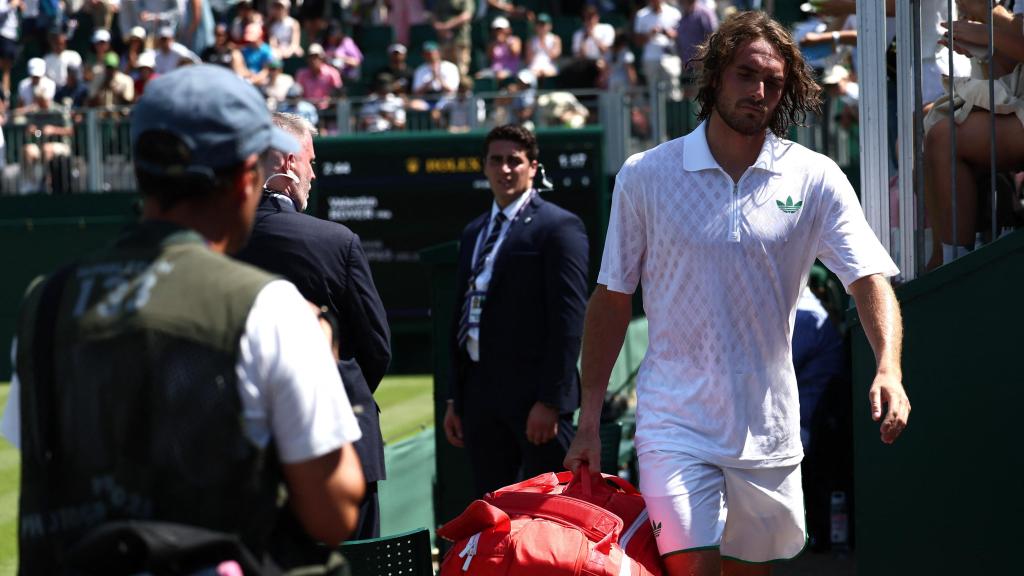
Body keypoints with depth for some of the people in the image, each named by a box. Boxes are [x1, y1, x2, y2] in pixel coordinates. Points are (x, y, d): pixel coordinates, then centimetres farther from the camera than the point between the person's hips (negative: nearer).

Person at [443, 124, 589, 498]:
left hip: (533, 397, -7)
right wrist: (455, 400, 15)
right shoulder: (473, 233, 18)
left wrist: (550, 400, -17)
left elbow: (568, 319, -11)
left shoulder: (558, 227, -5)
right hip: (481, 395, 7)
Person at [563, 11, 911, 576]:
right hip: (674, 420, -2)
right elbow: (611, 300, 5)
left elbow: (870, 279, -7)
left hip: (769, 430, 2)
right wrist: (589, 422, 2)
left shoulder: (815, 179, 0)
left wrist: (888, 369, -26)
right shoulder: (645, 175, -1)